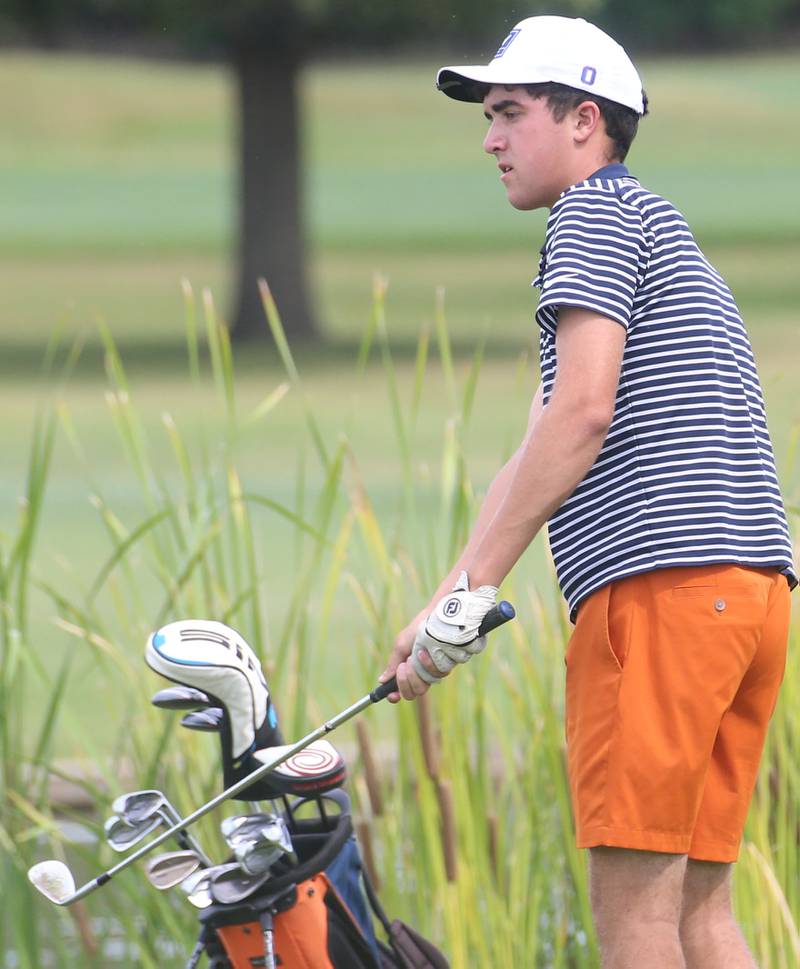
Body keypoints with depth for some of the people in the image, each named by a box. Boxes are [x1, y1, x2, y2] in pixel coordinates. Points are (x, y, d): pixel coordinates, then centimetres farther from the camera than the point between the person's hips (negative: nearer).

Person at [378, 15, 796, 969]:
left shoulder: (596, 210, 0)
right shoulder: (656, 232, 29)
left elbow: (580, 415, -13)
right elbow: (536, 456, 26)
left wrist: (472, 591, -13)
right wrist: (442, 605, 21)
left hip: (663, 581, -9)